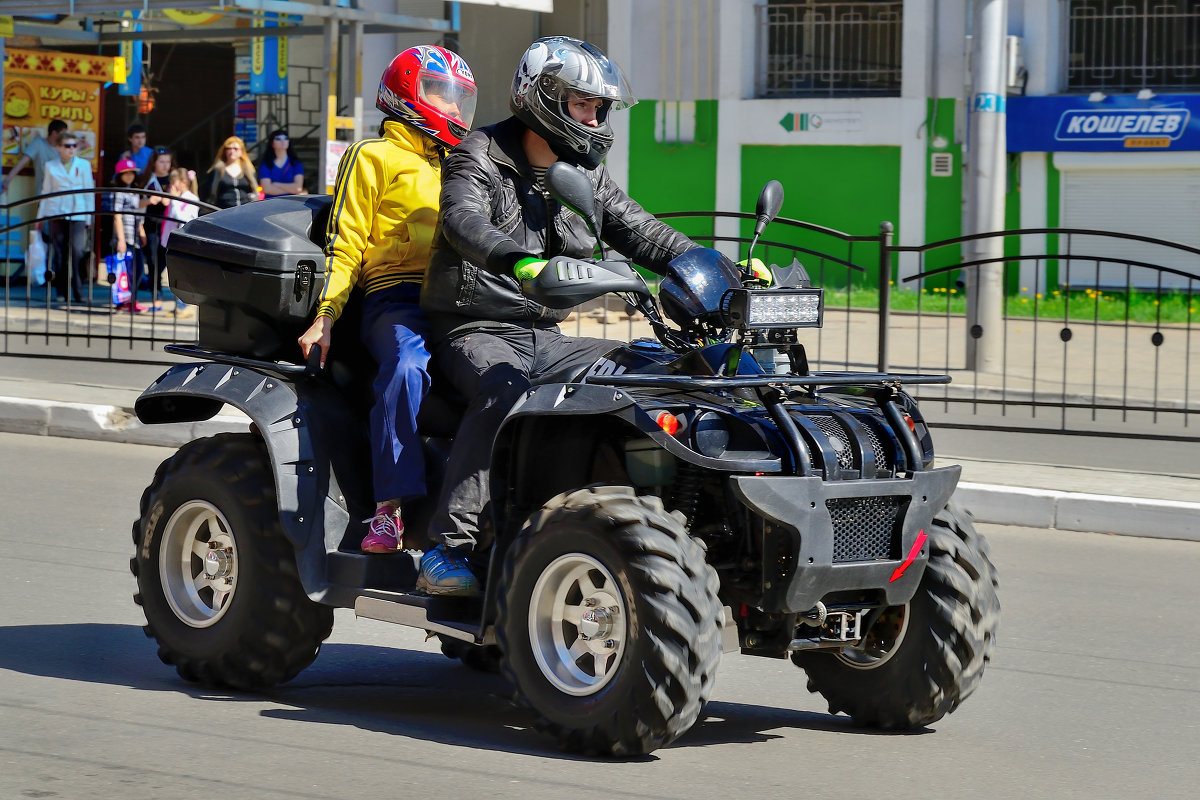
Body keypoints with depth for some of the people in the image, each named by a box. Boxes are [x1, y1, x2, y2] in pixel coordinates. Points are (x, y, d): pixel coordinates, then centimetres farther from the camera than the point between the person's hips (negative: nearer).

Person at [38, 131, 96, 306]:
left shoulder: (84, 165, 8)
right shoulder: (50, 166, 10)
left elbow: (89, 192, 9)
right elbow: (46, 191, 13)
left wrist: (89, 217, 5)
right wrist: (40, 216, 11)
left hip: (77, 214, -1)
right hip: (56, 213, 1)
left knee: (77, 251, -14)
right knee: (59, 252, 1)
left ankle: (79, 292, -10)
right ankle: (61, 291, 8)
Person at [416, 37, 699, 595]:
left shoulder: (586, 176, 15)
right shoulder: (479, 157, -7)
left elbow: (641, 233, 12)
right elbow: (465, 222, -26)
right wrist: (519, 261, -47)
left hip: (544, 335, 6)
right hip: (476, 332, -6)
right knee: (503, 392, -38)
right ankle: (448, 552, -40)